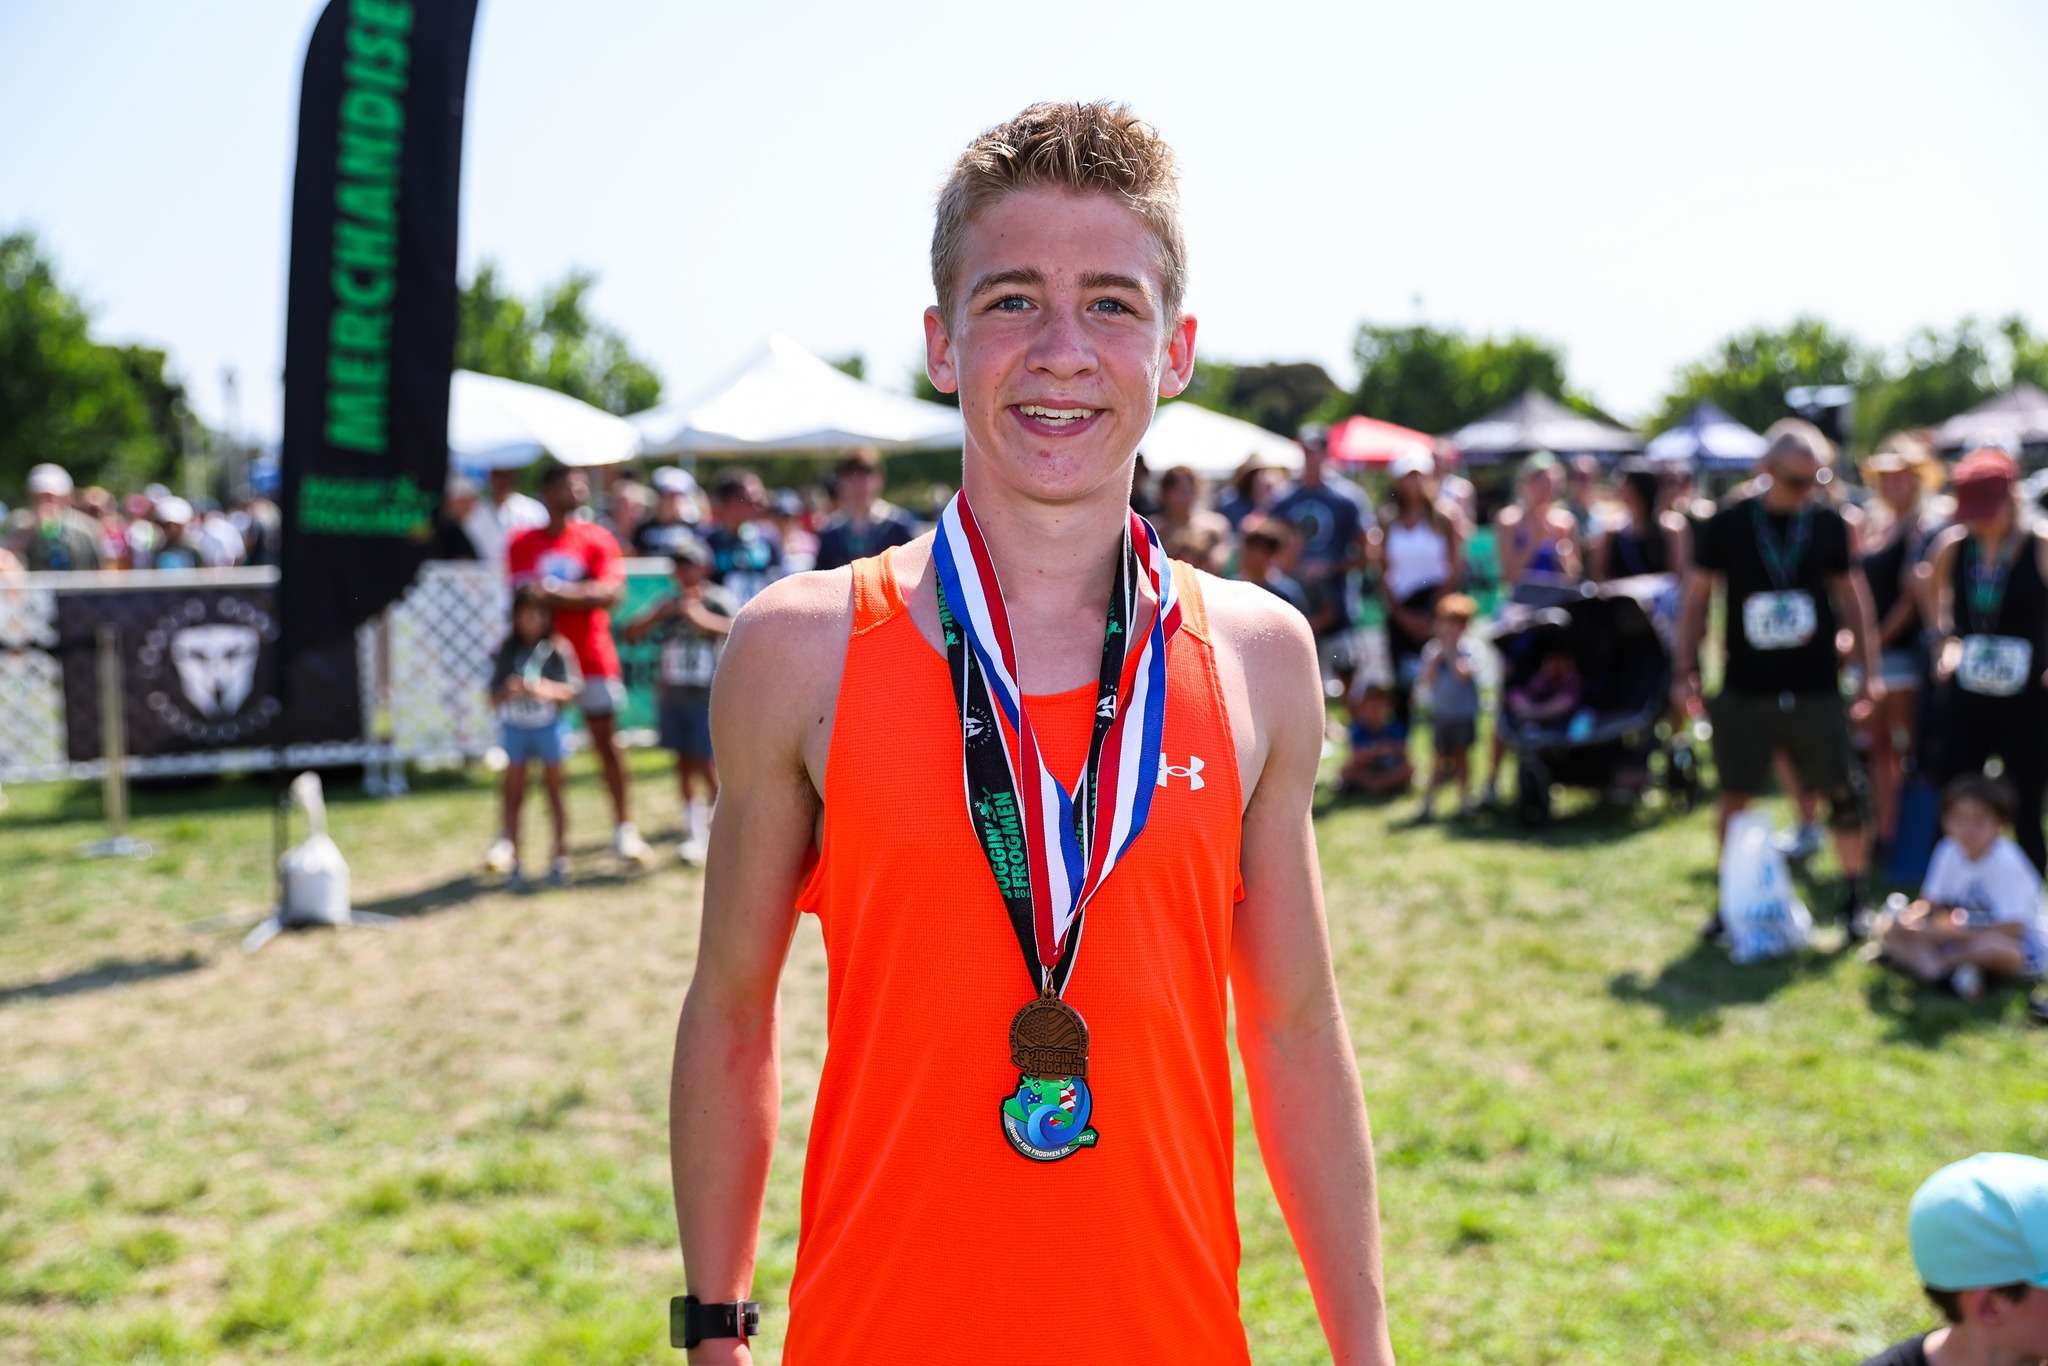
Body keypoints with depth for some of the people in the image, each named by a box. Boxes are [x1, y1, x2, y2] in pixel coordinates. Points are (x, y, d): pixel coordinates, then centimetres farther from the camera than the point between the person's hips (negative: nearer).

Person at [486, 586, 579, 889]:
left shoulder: (558, 649, -7)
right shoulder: (507, 651, -2)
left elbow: (571, 691, -9)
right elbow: (494, 698, -2)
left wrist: (547, 690, -26)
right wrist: (508, 691, -23)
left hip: (548, 726, -1)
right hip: (514, 727, 1)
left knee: (554, 792, 8)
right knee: (514, 795, 4)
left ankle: (560, 858, 16)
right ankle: (511, 862, 10)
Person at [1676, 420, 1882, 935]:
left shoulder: (1828, 524, 2)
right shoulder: (1728, 524, -3)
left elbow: (1850, 595, 11)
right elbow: (1696, 598, 2)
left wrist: (1870, 667, 6)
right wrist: (1685, 670, -4)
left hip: (1816, 689, 1)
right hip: (1744, 692, -1)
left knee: (1842, 795, 1)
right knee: (1736, 798, 6)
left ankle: (1855, 899, 16)